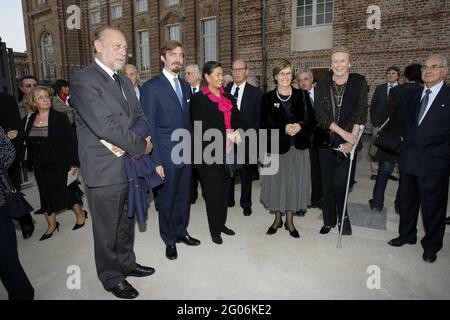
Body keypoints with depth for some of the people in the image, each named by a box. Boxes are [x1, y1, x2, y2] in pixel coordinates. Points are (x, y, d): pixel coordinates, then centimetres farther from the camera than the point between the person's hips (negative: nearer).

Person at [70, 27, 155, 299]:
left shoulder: (124, 81, 12)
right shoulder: (83, 81, -14)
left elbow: (139, 115, 10)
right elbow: (105, 126, -23)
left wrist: (124, 142, -10)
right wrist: (141, 145, -14)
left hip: (129, 165, 7)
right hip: (104, 171, -7)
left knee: (126, 222, 21)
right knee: (107, 229, 10)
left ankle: (126, 263, 41)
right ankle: (112, 277, 29)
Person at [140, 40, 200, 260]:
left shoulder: (185, 85, 11)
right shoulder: (151, 87, -9)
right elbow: (149, 126, -11)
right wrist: (156, 160, -14)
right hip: (166, 155, -5)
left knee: (184, 197, 16)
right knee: (166, 200, 9)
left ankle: (181, 232, 36)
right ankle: (169, 240, 28)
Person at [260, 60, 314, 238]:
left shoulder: (302, 95, 5)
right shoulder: (268, 98, 1)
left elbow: (311, 120, 4)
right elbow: (264, 124, -4)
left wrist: (300, 126, -16)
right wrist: (283, 129, -17)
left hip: (298, 146, 1)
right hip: (276, 146, -1)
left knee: (294, 182, 7)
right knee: (276, 182, 6)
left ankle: (289, 220, 23)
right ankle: (278, 218, 25)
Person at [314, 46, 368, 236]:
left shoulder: (359, 82, 0)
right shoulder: (322, 86, 2)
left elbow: (361, 113, -5)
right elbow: (320, 115, -6)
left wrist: (352, 139, -14)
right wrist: (344, 133, -13)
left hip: (349, 141, -2)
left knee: (339, 182, -10)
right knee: (327, 183, 7)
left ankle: (343, 217, 18)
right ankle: (329, 220, 26)